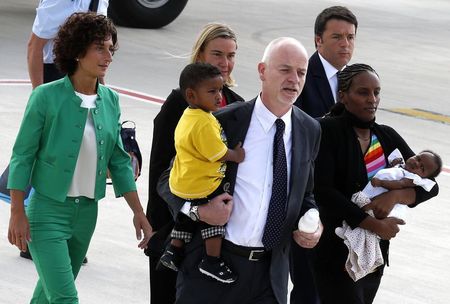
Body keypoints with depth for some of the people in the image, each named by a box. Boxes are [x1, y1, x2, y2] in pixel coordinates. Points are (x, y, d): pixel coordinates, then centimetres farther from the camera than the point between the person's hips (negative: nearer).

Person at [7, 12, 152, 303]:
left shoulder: (111, 100, 3)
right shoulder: (47, 97, -13)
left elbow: (118, 161, 11)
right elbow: (23, 156, -8)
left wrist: (138, 212, 10)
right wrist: (17, 214, -11)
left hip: (87, 213, 6)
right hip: (48, 211, -6)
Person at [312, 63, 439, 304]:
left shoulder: (387, 137, 7)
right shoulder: (327, 131, -10)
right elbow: (322, 191, -19)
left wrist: (395, 196, -16)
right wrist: (374, 225, -19)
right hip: (336, 253, -6)